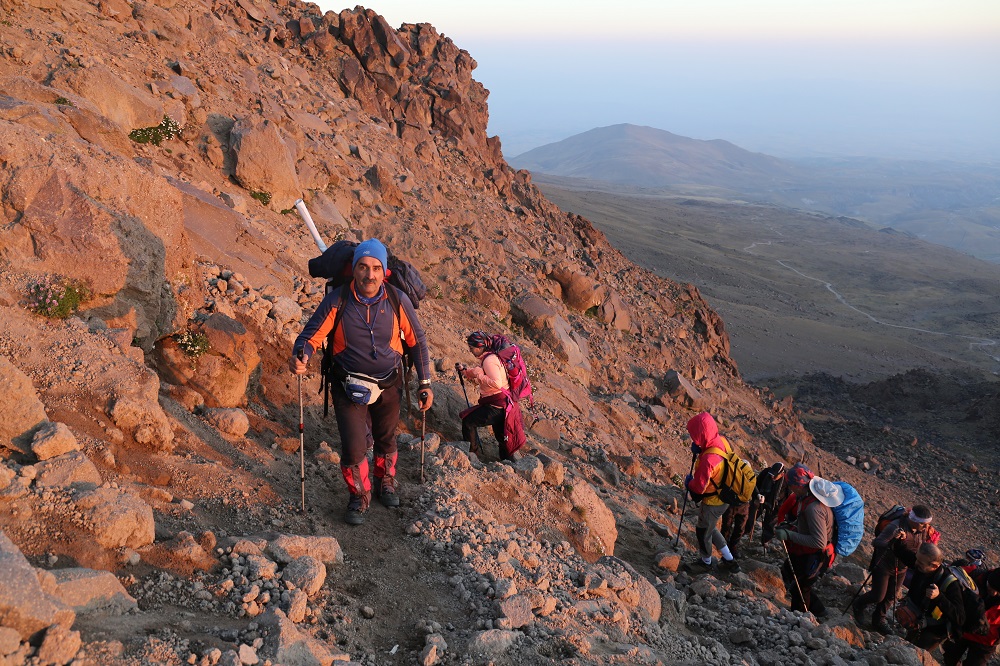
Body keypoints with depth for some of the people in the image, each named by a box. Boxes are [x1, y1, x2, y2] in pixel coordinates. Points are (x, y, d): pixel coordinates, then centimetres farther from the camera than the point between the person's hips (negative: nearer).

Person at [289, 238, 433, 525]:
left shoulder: (398, 301, -12)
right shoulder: (337, 301, -17)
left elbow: (417, 341, -1)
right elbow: (311, 335, -15)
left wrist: (425, 383, -1)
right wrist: (299, 357, -39)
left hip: (389, 385, 2)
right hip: (349, 387, -2)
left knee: (385, 440, 22)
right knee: (353, 448, -7)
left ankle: (385, 482, 52)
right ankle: (359, 496, 23)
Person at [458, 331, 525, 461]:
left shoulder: (489, 360, -20)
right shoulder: (487, 357, 12)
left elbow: (497, 383, -30)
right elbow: (480, 379, 24)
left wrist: (479, 375, -21)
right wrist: (465, 371, 11)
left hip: (497, 406, -11)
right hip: (502, 405, 11)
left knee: (468, 421, -9)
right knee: (502, 438, 20)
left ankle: (471, 454, 1)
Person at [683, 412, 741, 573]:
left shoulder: (708, 459, -38)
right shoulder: (722, 441, -13)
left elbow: (699, 487, -28)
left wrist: (688, 483, -6)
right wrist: (699, 450, -12)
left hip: (713, 502, -8)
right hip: (723, 497, 8)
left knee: (703, 532, 18)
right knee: (710, 528, 29)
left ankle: (706, 562, 43)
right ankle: (729, 560, 40)